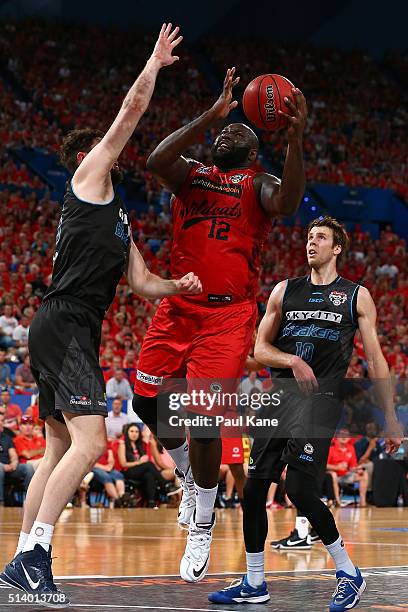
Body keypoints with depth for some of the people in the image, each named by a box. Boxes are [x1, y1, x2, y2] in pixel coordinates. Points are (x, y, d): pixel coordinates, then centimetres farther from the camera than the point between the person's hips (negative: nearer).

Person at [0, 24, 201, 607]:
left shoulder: (118, 217, 26)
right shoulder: (88, 176, 2)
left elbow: (142, 281, 24)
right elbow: (131, 110, -2)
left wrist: (178, 286, 5)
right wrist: (155, 63, 12)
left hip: (76, 333, 10)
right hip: (63, 325, -10)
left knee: (61, 448, 10)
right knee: (89, 439, -19)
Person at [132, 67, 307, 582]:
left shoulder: (257, 185, 4)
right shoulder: (189, 174, 11)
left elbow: (288, 202, -21)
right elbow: (156, 162, -13)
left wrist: (295, 138, -34)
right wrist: (212, 114, -19)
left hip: (228, 314, -4)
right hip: (178, 307, 4)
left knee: (203, 419, -10)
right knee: (147, 401, 4)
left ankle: (202, 528, 7)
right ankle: (190, 480, 33)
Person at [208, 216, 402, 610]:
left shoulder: (356, 296, 5)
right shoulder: (285, 291, 13)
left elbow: (376, 361, 5)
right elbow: (260, 348, 11)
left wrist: (391, 419, 1)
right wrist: (292, 361, -11)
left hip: (321, 398, -5)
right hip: (279, 395, 5)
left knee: (299, 489, -17)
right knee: (253, 489, 2)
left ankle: (349, 574, 0)